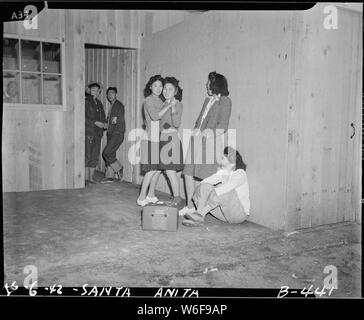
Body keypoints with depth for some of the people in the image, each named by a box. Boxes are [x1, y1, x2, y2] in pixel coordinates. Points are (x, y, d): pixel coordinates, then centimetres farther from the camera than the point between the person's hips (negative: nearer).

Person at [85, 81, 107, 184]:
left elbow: (102, 118, 23)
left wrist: (104, 123, 2)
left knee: (95, 156, 5)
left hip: (98, 133, 6)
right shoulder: (86, 101, -2)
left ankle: (91, 177, 11)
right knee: (87, 155, -6)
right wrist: (95, 122, -16)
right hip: (88, 132, -6)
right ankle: (85, 177, 1)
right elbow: (84, 117, -10)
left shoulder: (99, 104, 18)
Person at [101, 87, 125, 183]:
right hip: (111, 134, 8)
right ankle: (109, 176, 11)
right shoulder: (112, 106, 19)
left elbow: (121, 121, -15)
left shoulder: (119, 105, -7)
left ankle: (119, 168, 3)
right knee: (110, 154, 7)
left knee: (106, 153, -14)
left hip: (117, 134, -8)